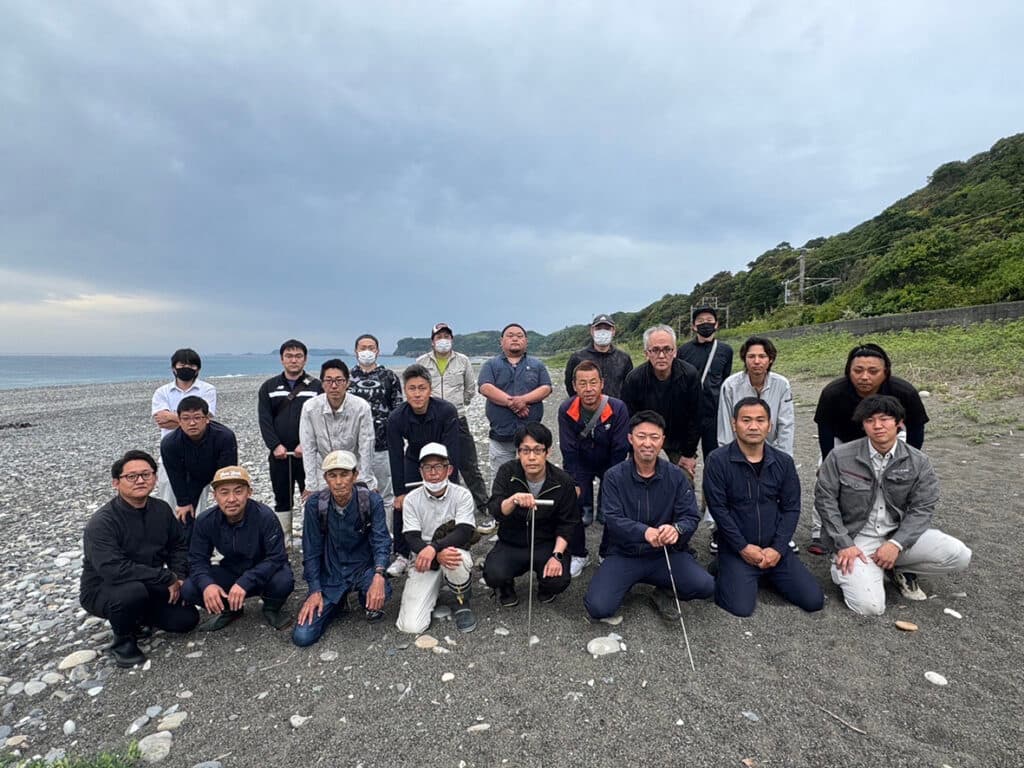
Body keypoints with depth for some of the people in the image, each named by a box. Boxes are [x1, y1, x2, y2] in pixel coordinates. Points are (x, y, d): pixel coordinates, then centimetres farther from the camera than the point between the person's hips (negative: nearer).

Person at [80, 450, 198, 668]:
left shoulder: (162, 509, -5)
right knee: (133, 591, -37)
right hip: (102, 591, -5)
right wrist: (168, 577, -29)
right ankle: (123, 639, -5)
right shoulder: (102, 522, -24)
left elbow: (179, 545, 7)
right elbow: (113, 570, -34)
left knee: (187, 619, -8)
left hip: (150, 587, 5)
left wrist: (179, 576, -10)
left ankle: (136, 617, 19)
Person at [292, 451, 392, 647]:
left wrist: (379, 575, -38)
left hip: (363, 567, -1)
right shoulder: (315, 504, -11)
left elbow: (381, 540, -19)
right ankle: (339, 605, 19)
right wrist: (315, 591, -10)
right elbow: (311, 550, -4)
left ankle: (369, 603, 5)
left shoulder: (371, 500, -15)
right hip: (330, 572, 1)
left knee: (380, 593, -34)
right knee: (302, 636, -11)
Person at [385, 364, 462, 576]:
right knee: (401, 506, -5)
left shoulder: (447, 411, -31)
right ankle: (402, 556, 12)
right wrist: (400, 492, -15)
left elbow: (451, 452, -28)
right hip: (413, 461, 2)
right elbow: (396, 457, -17)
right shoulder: (396, 418, -25)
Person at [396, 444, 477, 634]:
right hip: (424, 561, 1)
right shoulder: (412, 499, -5)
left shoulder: (462, 495, -8)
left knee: (457, 558, -39)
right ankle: (431, 593, 19)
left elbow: (465, 533, -19)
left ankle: (463, 604, -7)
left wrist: (434, 547, -35)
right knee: (411, 626, -15)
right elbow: (412, 539, -10)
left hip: (453, 554, -1)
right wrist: (438, 555, -29)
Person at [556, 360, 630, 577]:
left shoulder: (617, 408, -26)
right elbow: (569, 451, -15)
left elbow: (620, 450, -18)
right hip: (580, 464, 1)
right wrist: (574, 483, -16)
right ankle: (579, 555, 13)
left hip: (610, 465, -1)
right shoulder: (567, 410, -22)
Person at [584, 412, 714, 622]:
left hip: (665, 553, 2)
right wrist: (645, 532, -36)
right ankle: (627, 582, 14)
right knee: (598, 608, -19)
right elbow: (613, 520, -16)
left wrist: (676, 529, -32)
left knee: (705, 586, -23)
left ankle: (665, 592, 9)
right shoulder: (614, 476, -7)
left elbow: (691, 517, -7)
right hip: (624, 554, -1)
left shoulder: (676, 475, -1)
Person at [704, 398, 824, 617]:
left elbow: (791, 508, 2)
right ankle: (722, 572, 13)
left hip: (775, 549, 4)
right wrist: (743, 547, -13)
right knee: (741, 608, -18)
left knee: (814, 600, -4)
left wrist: (778, 548, -8)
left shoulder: (783, 462, 2)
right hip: (736, 548, -4)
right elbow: (718, 508, -12)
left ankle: (766, 573, 21)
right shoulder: (718, 460, -12)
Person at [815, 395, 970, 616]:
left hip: (899, 534, 4)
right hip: (856, 538, -4)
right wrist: (843, 545, -12)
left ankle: (899, 570, 7)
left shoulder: (918, 462, -2)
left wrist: (896, 544, -16)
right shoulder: (840, 457, -10)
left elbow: (922, 508, -3)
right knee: (869, 606, -20)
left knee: (960, 556, -18)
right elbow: (825, 500, -6)